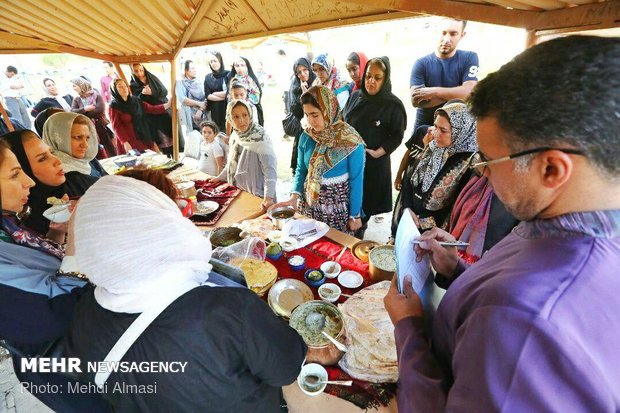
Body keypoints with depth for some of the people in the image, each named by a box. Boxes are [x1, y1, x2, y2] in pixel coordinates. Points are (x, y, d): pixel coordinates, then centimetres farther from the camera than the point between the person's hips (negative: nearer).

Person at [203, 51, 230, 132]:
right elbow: (208, 95, 2)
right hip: (215, 111, 3)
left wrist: (215, 94, 0)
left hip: (227, 109, -3)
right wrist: (223, 96, -8)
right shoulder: (208, 77, 11)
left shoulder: (228, 74, 2)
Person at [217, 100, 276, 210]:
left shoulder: (260, 138, -18)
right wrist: (219, 178, 19)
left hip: (257, 198, -6)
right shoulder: (235, 136, 1)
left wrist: (268, 197, -38)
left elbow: (269, 170, -27)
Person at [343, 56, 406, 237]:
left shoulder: (394, 105, -10)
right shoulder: (355, 96, 3)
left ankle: (357, 236, 29)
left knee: (365, 204, 8)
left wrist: (377, 153, -19)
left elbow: (397, 136, -7)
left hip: (374, 163, -4)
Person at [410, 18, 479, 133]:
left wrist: (434, 92, -19)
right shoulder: (421, 63, -2)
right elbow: (416, 100, -15)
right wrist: (455, 94, -14)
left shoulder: (469, 58, 1)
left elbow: (469, 92, -13)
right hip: (424, 128, 0)